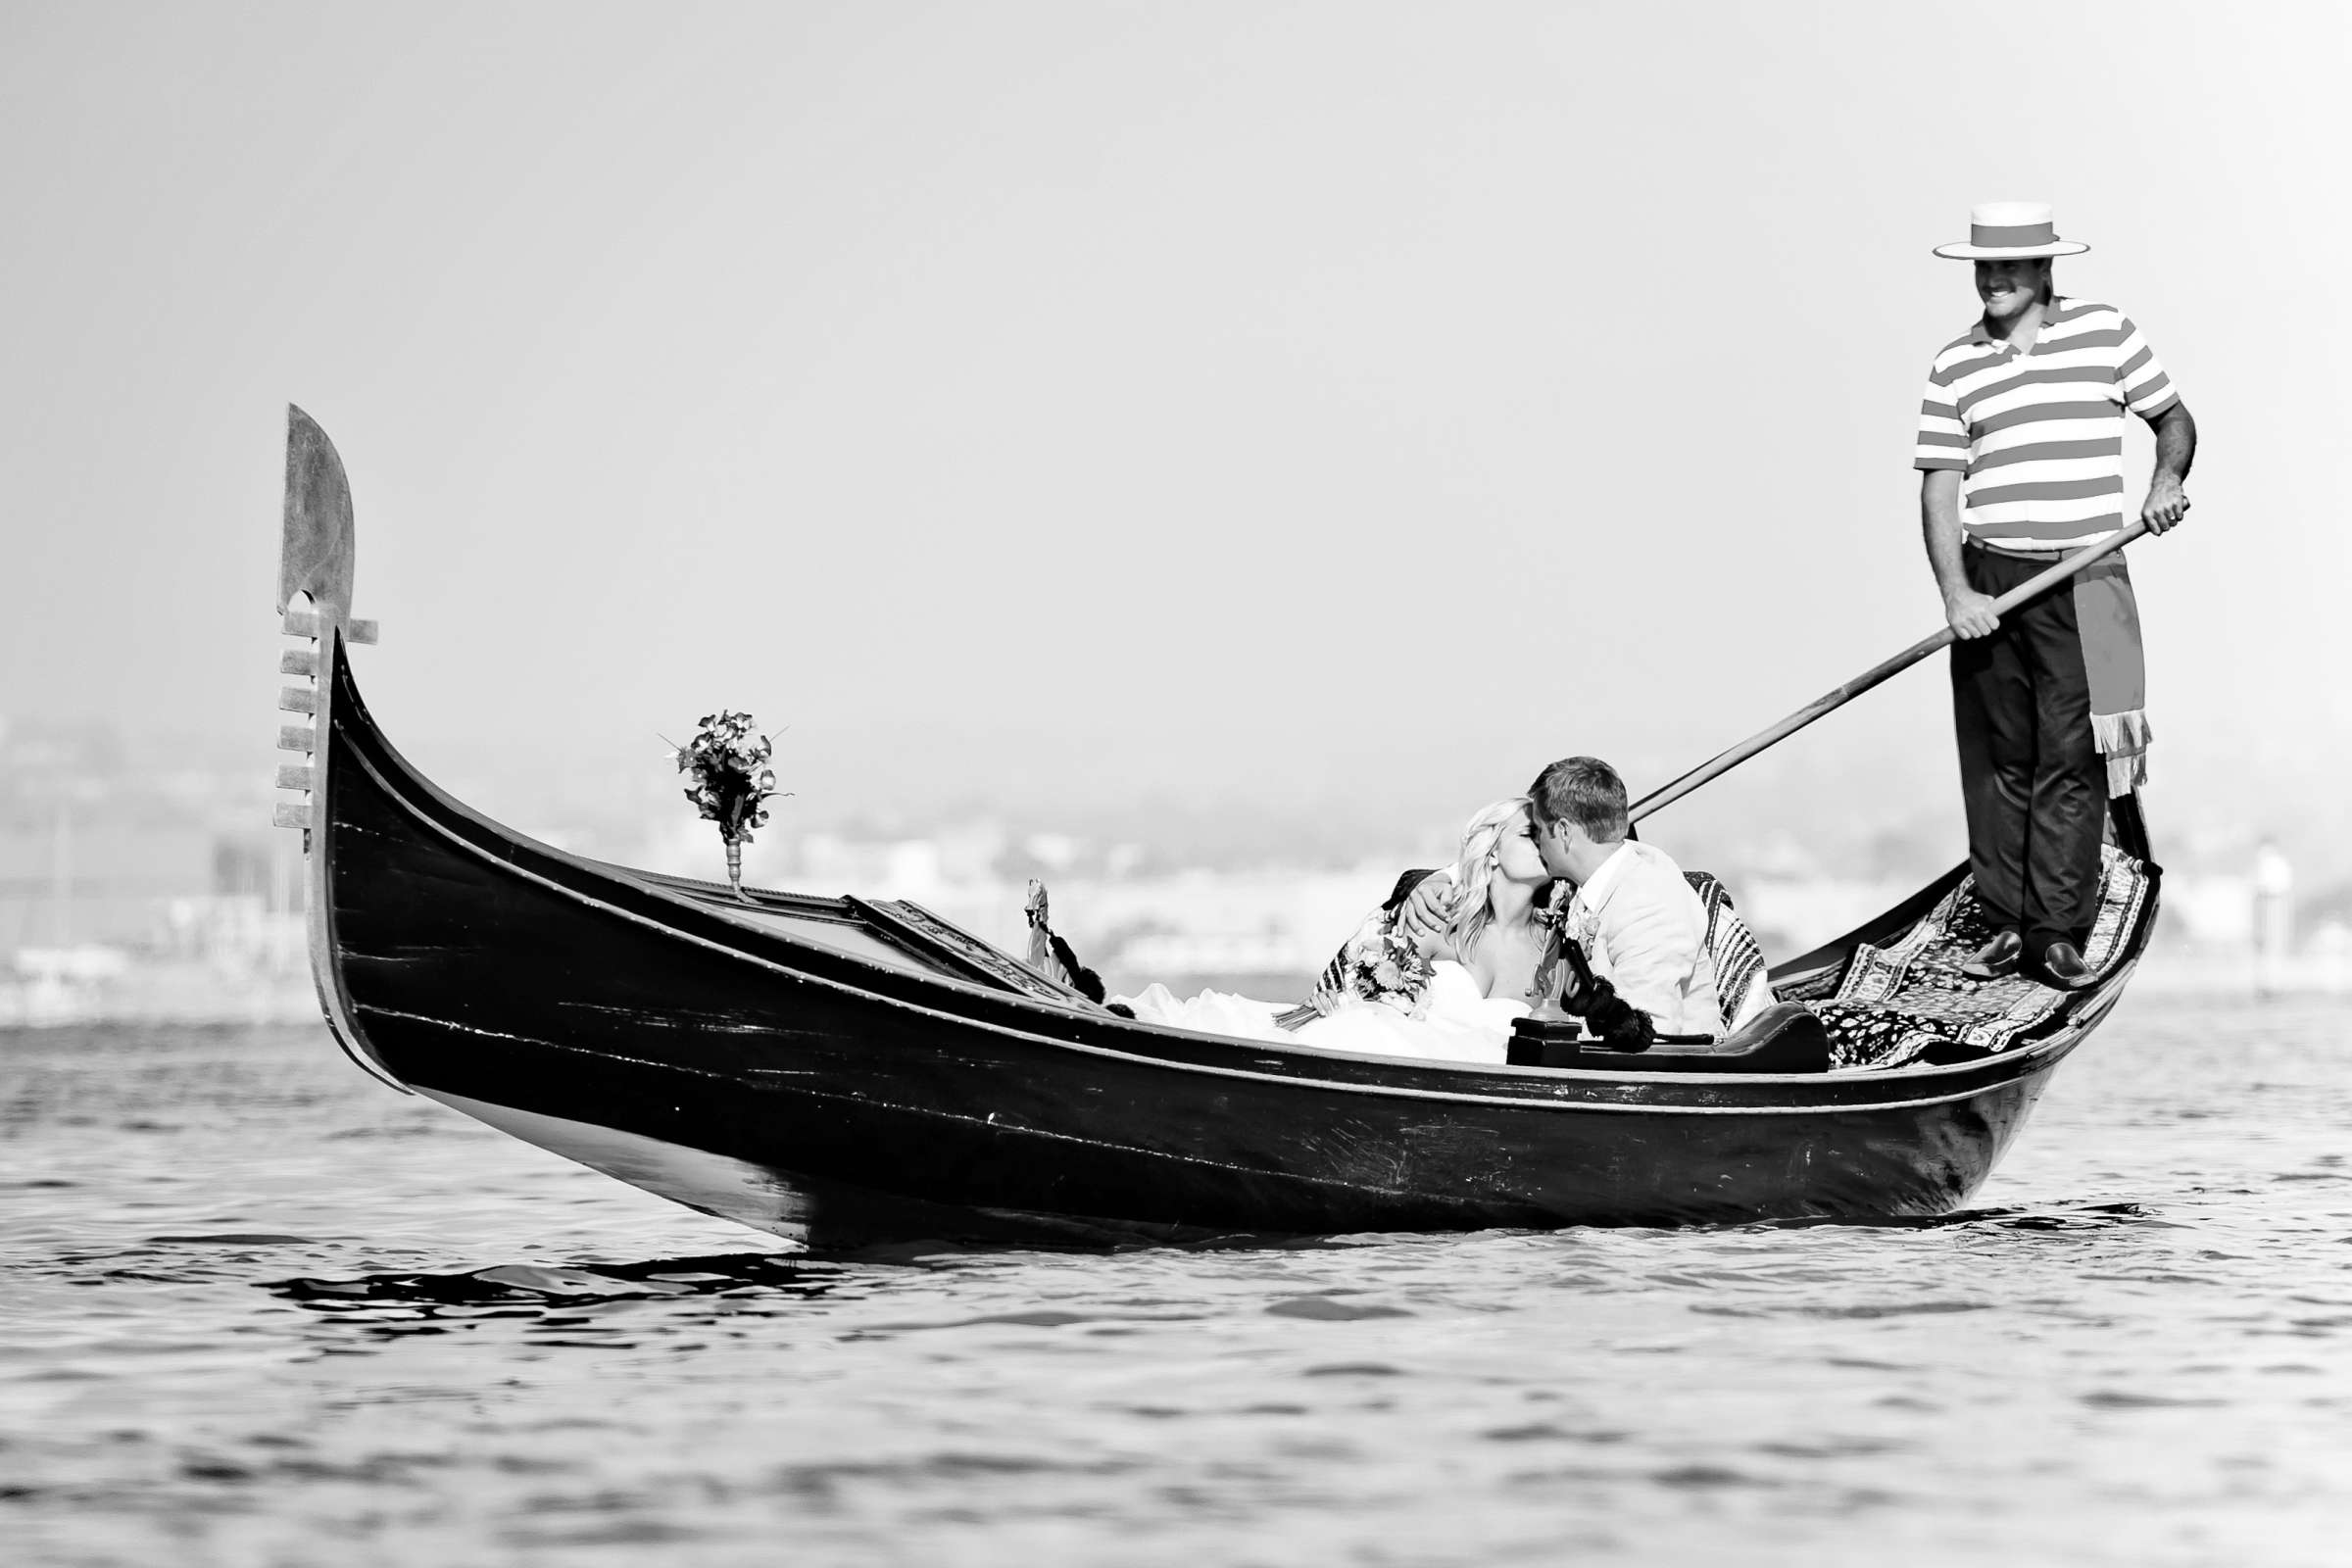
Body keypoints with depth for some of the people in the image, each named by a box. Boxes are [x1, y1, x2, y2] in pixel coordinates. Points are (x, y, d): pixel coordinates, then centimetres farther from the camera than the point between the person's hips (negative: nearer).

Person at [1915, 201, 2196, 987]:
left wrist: (2166, 479, -6)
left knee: (2071, 759, -6)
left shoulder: (2106, 332, 5)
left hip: (2084, 585, -2)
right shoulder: (1955, 367, 6)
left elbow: (2173, 418, 15)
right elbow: (1939, 487, 2)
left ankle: (2059, 932, -3)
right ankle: (2009, 924, 13)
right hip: (1989, 583, 2)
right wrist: (1954, 591, -11)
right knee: (1999, 759, 5)